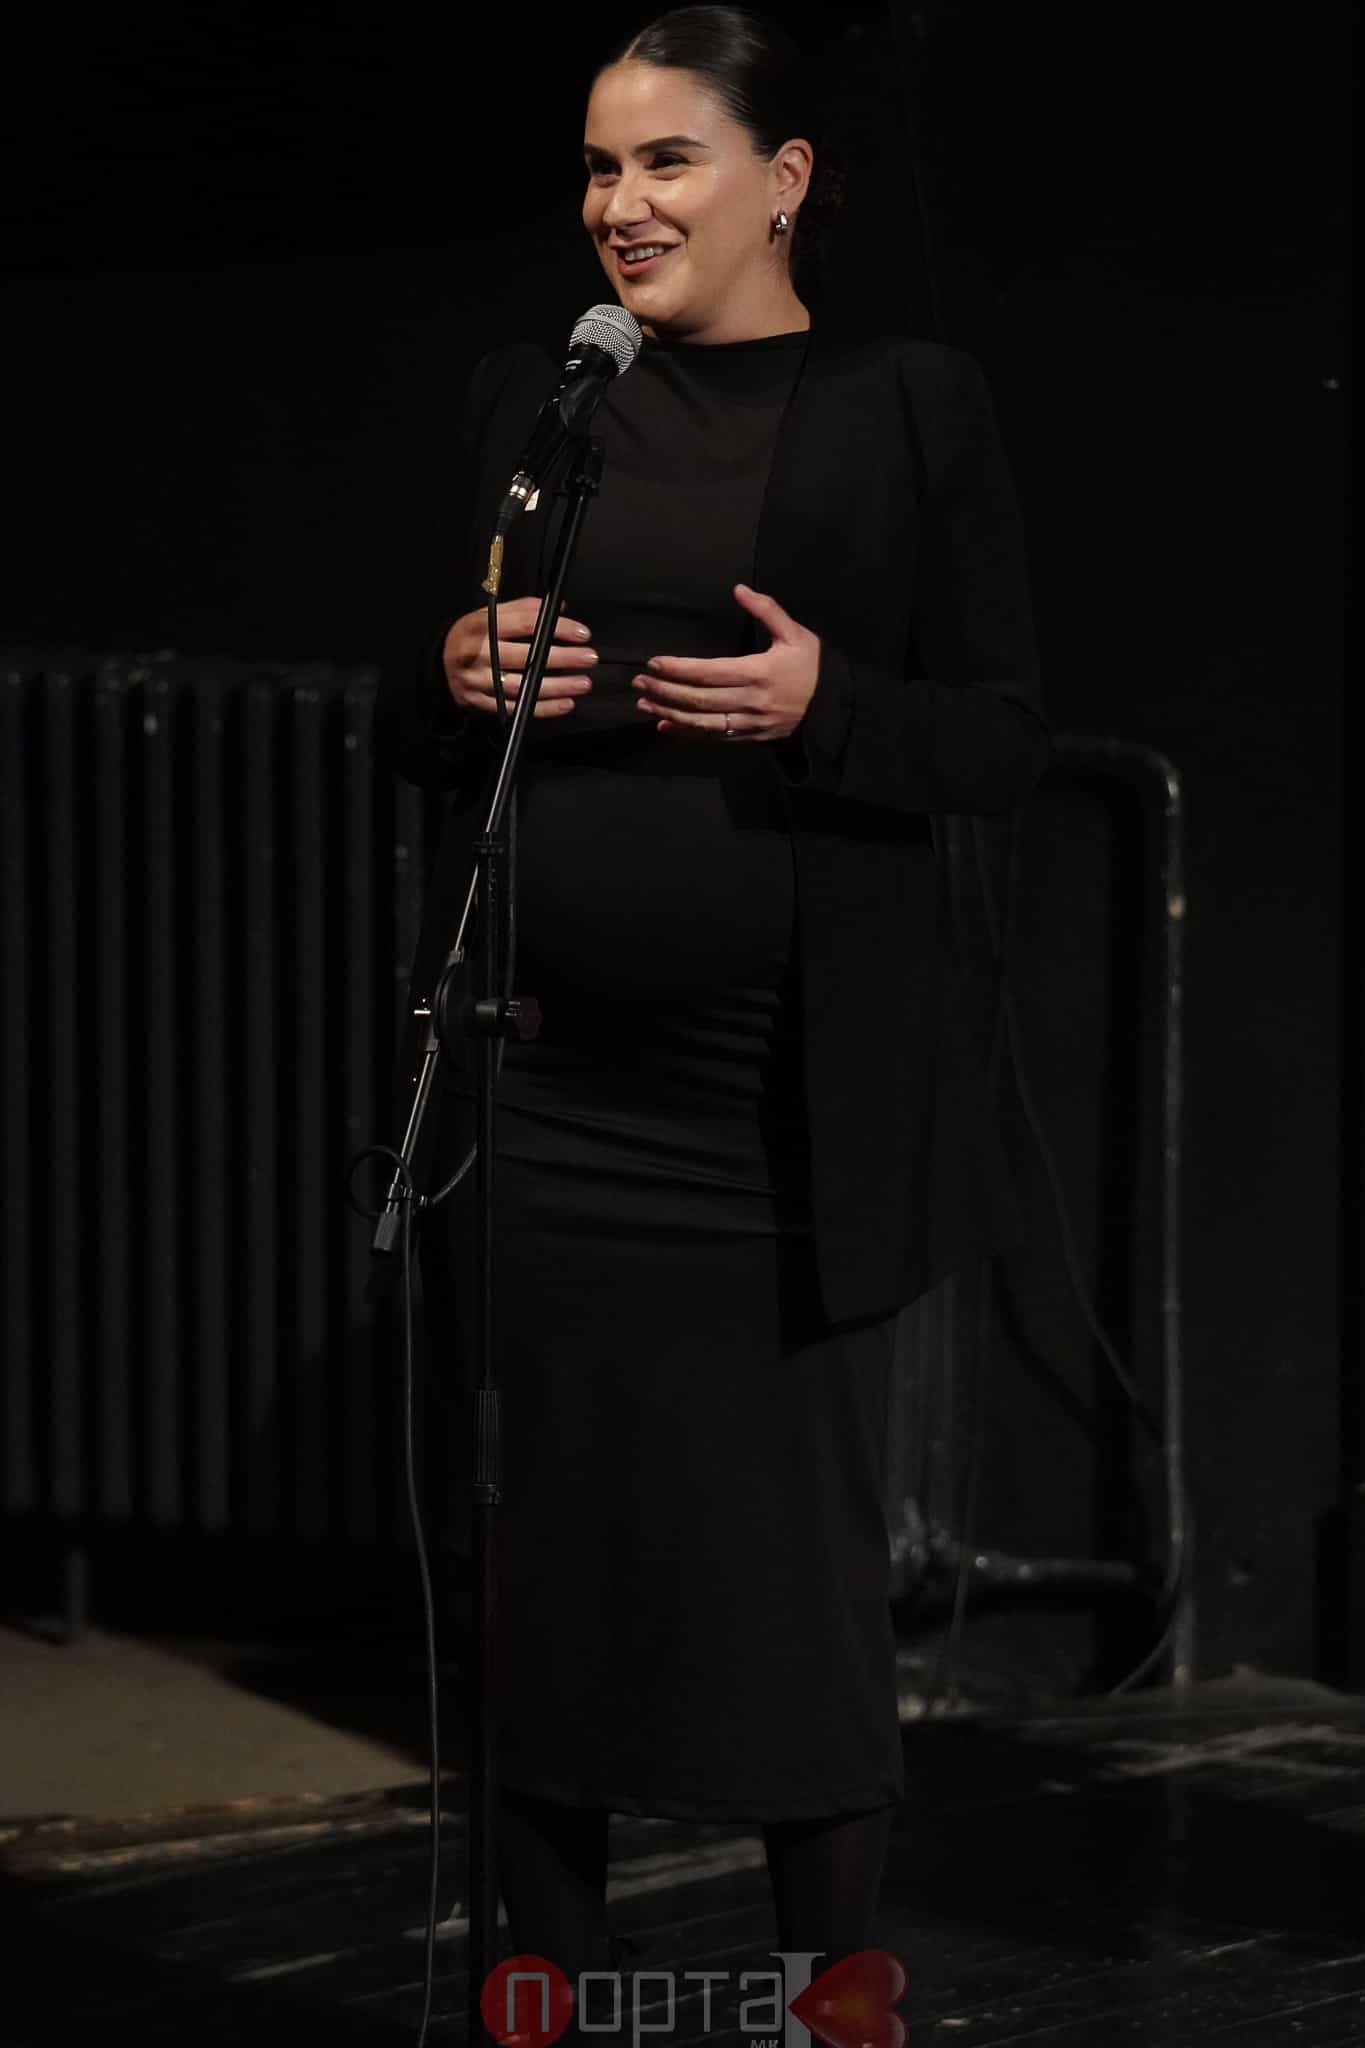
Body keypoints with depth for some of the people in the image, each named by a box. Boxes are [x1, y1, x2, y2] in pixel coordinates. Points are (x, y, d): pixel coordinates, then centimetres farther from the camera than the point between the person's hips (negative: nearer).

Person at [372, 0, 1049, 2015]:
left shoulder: (912, 407, 1)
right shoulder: (528, 399, 10)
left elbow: (1006, 738, -1)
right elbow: (405, 719, 15)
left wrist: (822, 703, -18)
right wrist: (455, 677, -7)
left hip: (794, 1098, -3)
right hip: (546, 1079, 3)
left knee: (807, 1537, 0)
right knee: (542, 1527, 6)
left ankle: (835, 1977, 10)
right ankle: (541, 1965, 15)